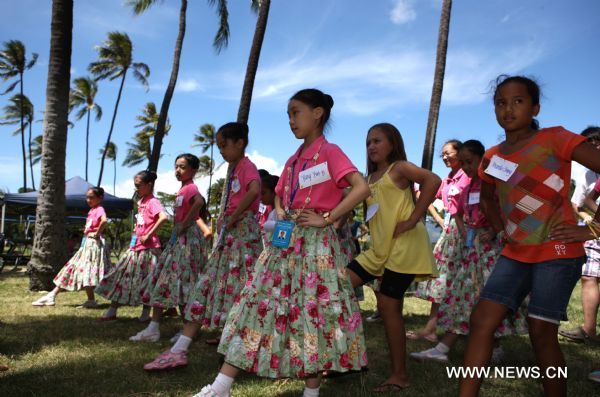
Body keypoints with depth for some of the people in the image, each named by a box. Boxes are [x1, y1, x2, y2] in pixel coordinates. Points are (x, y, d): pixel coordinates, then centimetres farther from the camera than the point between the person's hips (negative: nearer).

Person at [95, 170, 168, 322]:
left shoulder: (152, 201, -12)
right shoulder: (141, 202, 14)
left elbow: (163, 217, -30)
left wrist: (148, 236, -24)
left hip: (148, 248, -9)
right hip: (135, 247, 9)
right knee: (121, 277, 8)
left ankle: (146, 313, 13)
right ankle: (112, 312, 14)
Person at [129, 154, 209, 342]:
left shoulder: (190, 188, -11)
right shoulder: (183, 189, 16)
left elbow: (200, 201, -34)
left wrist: (184, 224, -26)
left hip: (187, 238, -10)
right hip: (177, 238, 10)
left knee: (182, 284, -7)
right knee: (162, 280, 8)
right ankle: (153, 328, 12)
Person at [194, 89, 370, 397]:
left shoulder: (330, 152, -6)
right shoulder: (293, 161, 16)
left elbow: (362, 188, -19)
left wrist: (325, 219, -18)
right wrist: (280, 212, 8)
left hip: (315, 242, -7)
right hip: (286, 240, 7)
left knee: (312, 309, -3)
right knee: (261, 304, 3)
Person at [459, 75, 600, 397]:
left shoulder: (555, 138, -9)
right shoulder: (492, 157, 9)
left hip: (557, 251, -5)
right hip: (515, 254, 6)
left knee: (541, 331, -5)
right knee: (481, 320, -3)